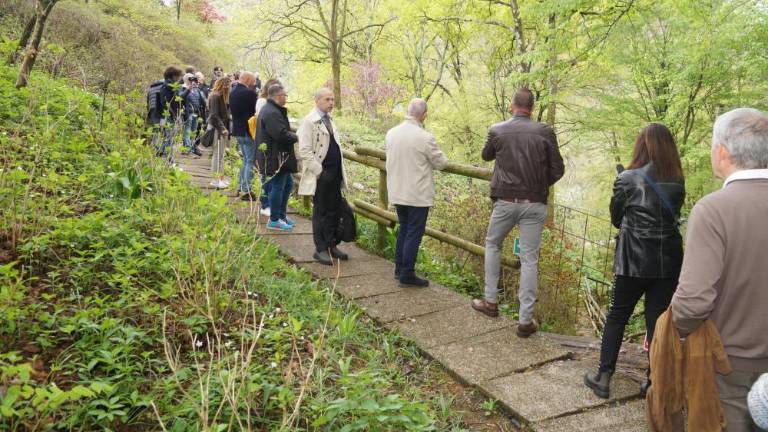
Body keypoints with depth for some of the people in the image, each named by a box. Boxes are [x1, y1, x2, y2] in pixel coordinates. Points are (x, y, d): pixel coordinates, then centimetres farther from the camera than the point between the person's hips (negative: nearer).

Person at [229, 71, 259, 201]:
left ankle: (242, 187, 25)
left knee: (246, 160, 20)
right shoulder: (249, 93, -18)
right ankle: (246, 191, -2)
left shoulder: (233, 92, 9)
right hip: (248, 131, -9)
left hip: (237, 130, 9)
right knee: (250, 162, -2)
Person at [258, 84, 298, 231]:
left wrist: (292, 135, 5)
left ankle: (281, 215, 29)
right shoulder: (272, 113, -21)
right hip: (276, 157, -11)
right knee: (278, 187, -1)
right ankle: (274, 221, 10)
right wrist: (296, 137, -12)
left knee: (288, 184, 19)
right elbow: (282, 134, -28)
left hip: (280, 156, 11)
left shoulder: (272, 110, 15)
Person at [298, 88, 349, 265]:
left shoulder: (329, 120, 15)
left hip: (334, 174, 7)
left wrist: (340, 172, 13)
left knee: (334, 210, 11)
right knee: (320, 213, 3)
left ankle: (332, 245, 23)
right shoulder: (309, 122, -10)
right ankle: (320, 249, 12)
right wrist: (319, 171, -18)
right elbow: (305, 151, -15)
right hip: (321, 175, -7)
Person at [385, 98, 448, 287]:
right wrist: (440, 157, 15)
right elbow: (440, 163, -7)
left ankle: (399, 268, 27)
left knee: (404, 229, 20)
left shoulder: (391, 133, 0)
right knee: (414, 233, 3)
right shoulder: (425, 137, -18)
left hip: (397, 192, 7)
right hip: (418, 194, -6)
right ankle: (407, 275, 7)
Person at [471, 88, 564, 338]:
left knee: (492, 244, 23)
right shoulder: (544, 132, -4)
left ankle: (491, 301, 27)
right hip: (535, 204, 0)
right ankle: (526, 320, 7)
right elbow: (558, 169, 0)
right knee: (529, 259, 4)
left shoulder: (497, 130, -3)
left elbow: (486, 156, 16)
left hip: (505, 202, 0)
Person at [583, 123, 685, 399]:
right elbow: (674, 216, 11)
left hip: (634, 262, -3)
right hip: (669, 263, 3)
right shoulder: (678, 182, 2)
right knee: (658, 321, 11)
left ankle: (603, 377, 15)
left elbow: (616, 219, 1)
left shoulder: (628, 180, -9)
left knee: (617, 316, 11)